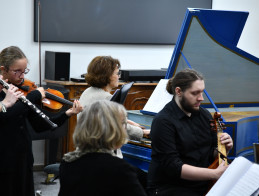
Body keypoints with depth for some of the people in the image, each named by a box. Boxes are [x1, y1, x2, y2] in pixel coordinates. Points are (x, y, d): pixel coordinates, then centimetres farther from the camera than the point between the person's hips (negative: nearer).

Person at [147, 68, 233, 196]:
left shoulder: (204, 115, 8)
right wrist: (215, 173, -24)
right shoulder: (163, 121, -12)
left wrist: (224, 149, -7)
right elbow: (173, 167, -19)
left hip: (203, 185, 7)